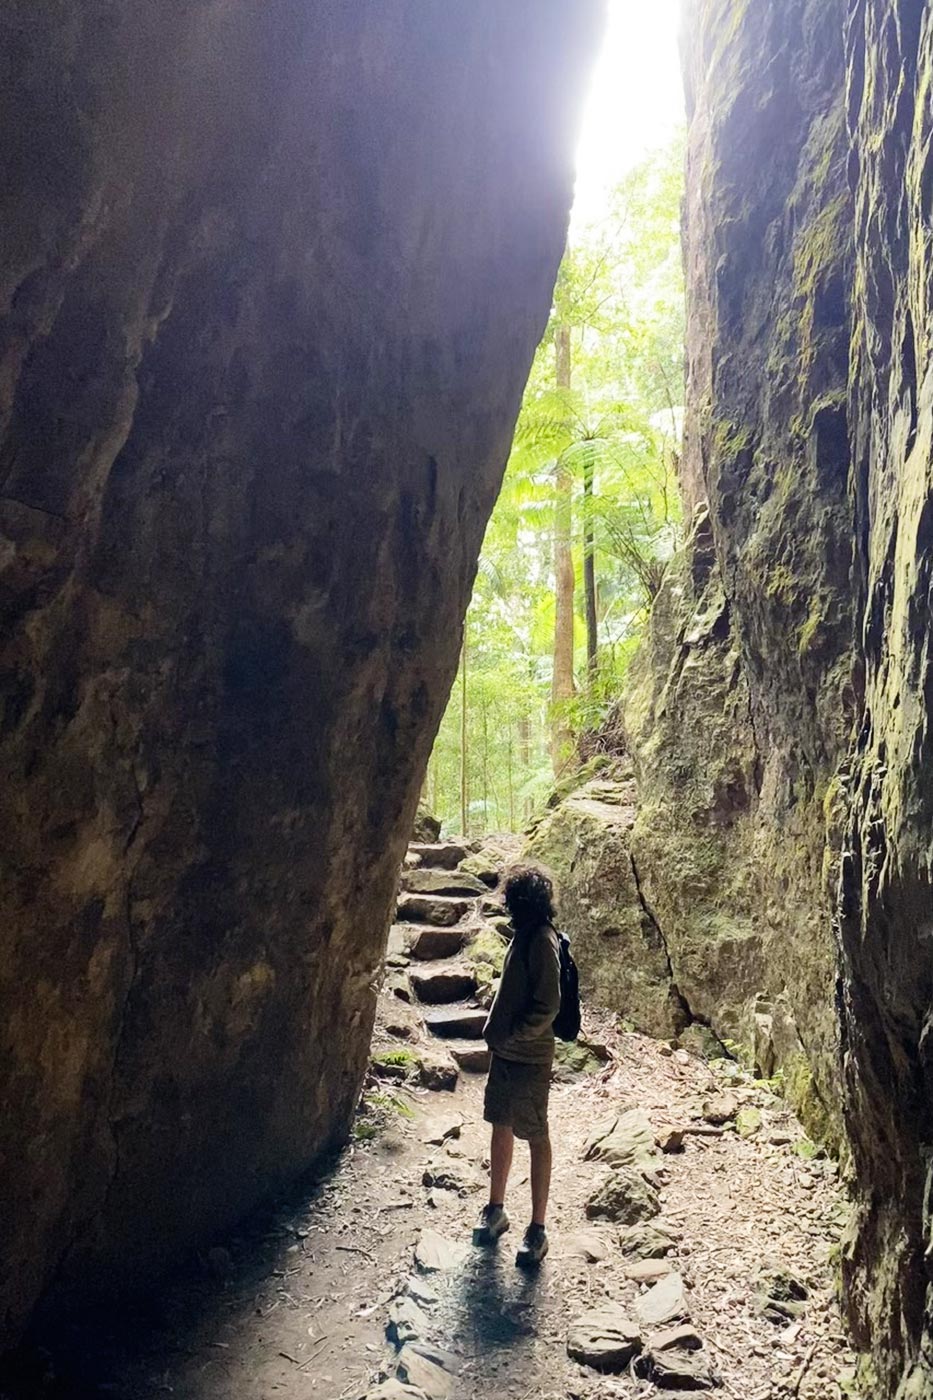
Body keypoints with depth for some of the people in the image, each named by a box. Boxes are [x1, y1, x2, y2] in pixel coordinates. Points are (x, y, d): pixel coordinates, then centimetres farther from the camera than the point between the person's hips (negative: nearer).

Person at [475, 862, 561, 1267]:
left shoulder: (542, 942, -21)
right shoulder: (523, 936, 7)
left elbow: (548, 1007, -24)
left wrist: (511, 1035, -20)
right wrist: (497, 1032, 12)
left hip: (530, 1059, -9)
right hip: (505, 1053, 9)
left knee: (536, 1138, 4)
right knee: (501, 1128, 18)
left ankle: (538, 1229, 16)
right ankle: (496, 1210, 33)